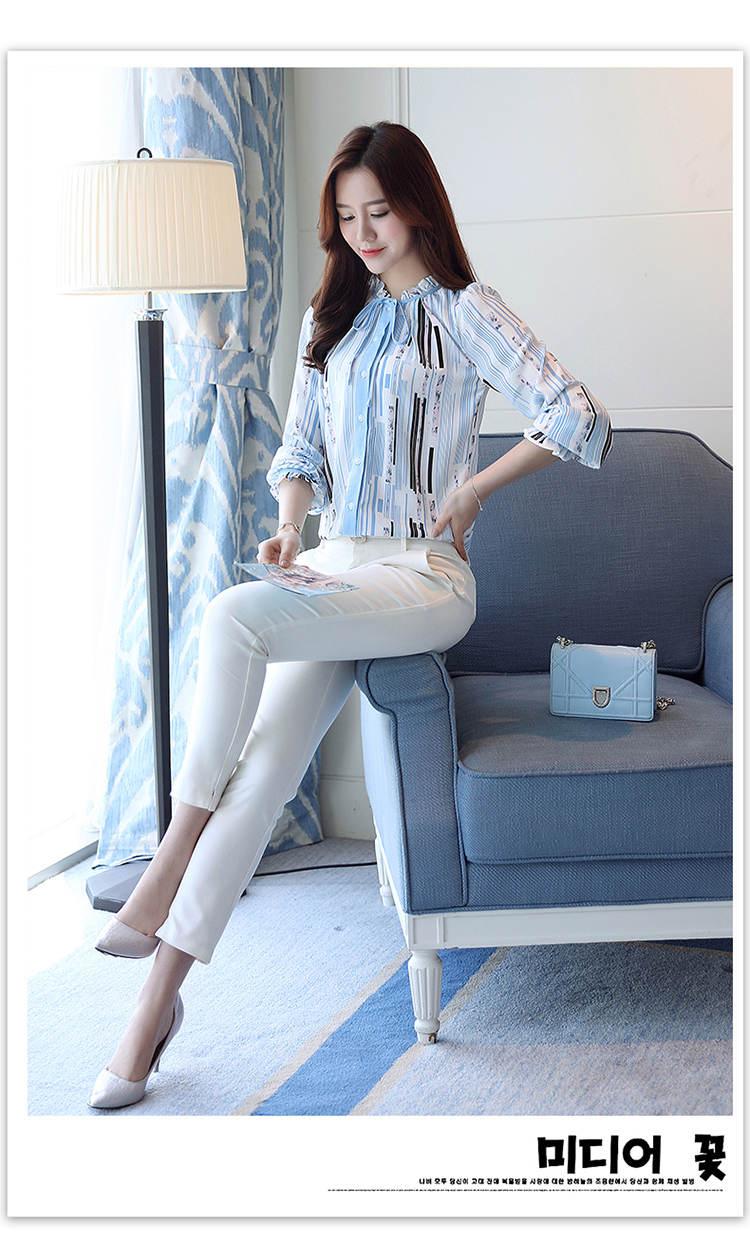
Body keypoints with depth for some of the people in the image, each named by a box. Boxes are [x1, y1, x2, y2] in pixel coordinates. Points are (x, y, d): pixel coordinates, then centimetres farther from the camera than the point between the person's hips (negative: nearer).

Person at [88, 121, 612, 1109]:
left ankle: (172, 858, -19)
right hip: (334, 568, 5)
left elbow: (577, 421, -5)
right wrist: (290, 529, 4)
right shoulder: (330, 320, 20)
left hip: (425, 577, -5)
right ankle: (158, 996, -16)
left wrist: (471, 491, -7)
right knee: (263, 766, -17)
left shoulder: (464, 313, 2)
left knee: (232, 620, -32)